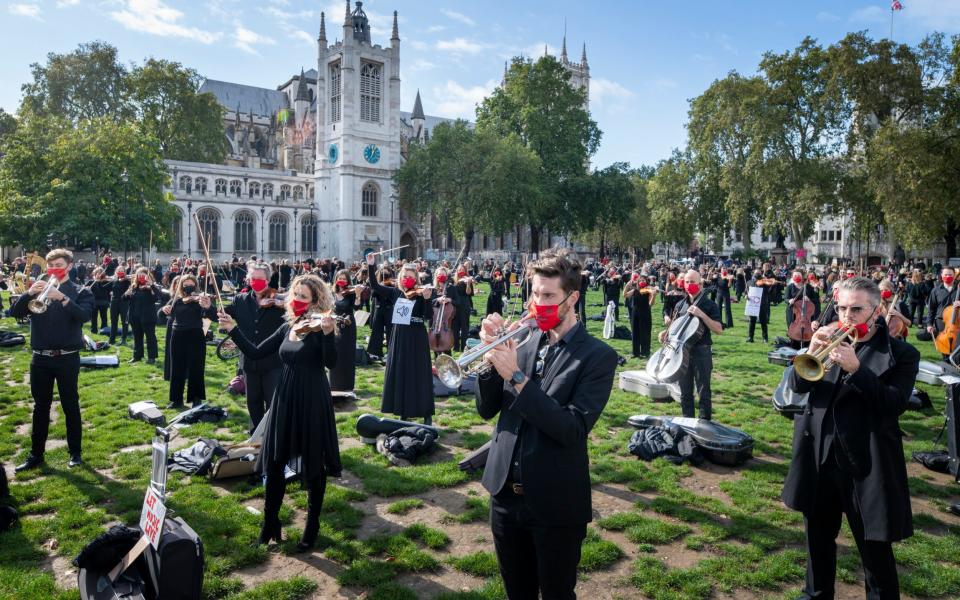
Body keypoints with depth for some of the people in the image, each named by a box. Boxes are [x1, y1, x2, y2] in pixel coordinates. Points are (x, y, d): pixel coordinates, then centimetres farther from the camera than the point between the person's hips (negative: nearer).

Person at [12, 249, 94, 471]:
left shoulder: (80, 292, -1)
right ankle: (36, 454, 19)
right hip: (40, 358, 3)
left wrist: (62, 298, -31)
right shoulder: (38, 289, 8)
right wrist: (29, 294, -20)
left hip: (67, 358, -3)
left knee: (70, 406, 5)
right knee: (40, 407, 11)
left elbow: (84, 316, -18)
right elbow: (15, 313, -3)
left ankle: (75, 452, 15)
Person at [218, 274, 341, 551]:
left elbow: (331, 363, -24)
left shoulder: (320, 328, -10)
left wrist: (328, 333, -38)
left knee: (313, 465, 6)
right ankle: (270, 522, 28)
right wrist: (233, 329, 2)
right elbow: (255, 353, 9)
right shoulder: (287, 328, 8)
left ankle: (312, 526, 22)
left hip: (312, 402, -6)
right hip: (284, 400, 6)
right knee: (274, 461, 11)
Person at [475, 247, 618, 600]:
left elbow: (573, 429, -22)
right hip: (505, 493, 5)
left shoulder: (598, 356, -11)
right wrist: (492, 356, -14)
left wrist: (517, 376, -26)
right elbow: (487, 409, 3)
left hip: (555, 503, -4)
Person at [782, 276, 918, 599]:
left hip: (866, 463, -4)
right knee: (818, 534, 20)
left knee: (875, 548, 7)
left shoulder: (901, 354, -6)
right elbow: (797, 385, -2)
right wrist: (812, 351, -20)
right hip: (820, 456, 5)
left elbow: (895, 404, -17)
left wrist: (856, 369, -28)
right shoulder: (832, 342, 5)